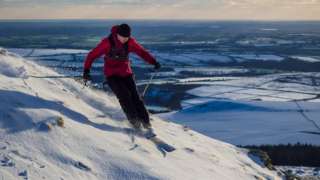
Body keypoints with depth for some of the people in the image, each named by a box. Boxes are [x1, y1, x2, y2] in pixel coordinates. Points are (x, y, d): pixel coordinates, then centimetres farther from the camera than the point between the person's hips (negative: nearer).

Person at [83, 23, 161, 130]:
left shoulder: (130, 42, -7)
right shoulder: (107, 43, -16)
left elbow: (142, 52, -4)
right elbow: (92, 55, -12)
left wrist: (154, 62, -19)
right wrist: (86, 70, -19)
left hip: (126, 73, 3)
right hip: (111, 75, -3)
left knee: (135, 96, -7)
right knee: (124, 95, -20)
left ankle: (145, 121, -2)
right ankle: (134, 120, -11)